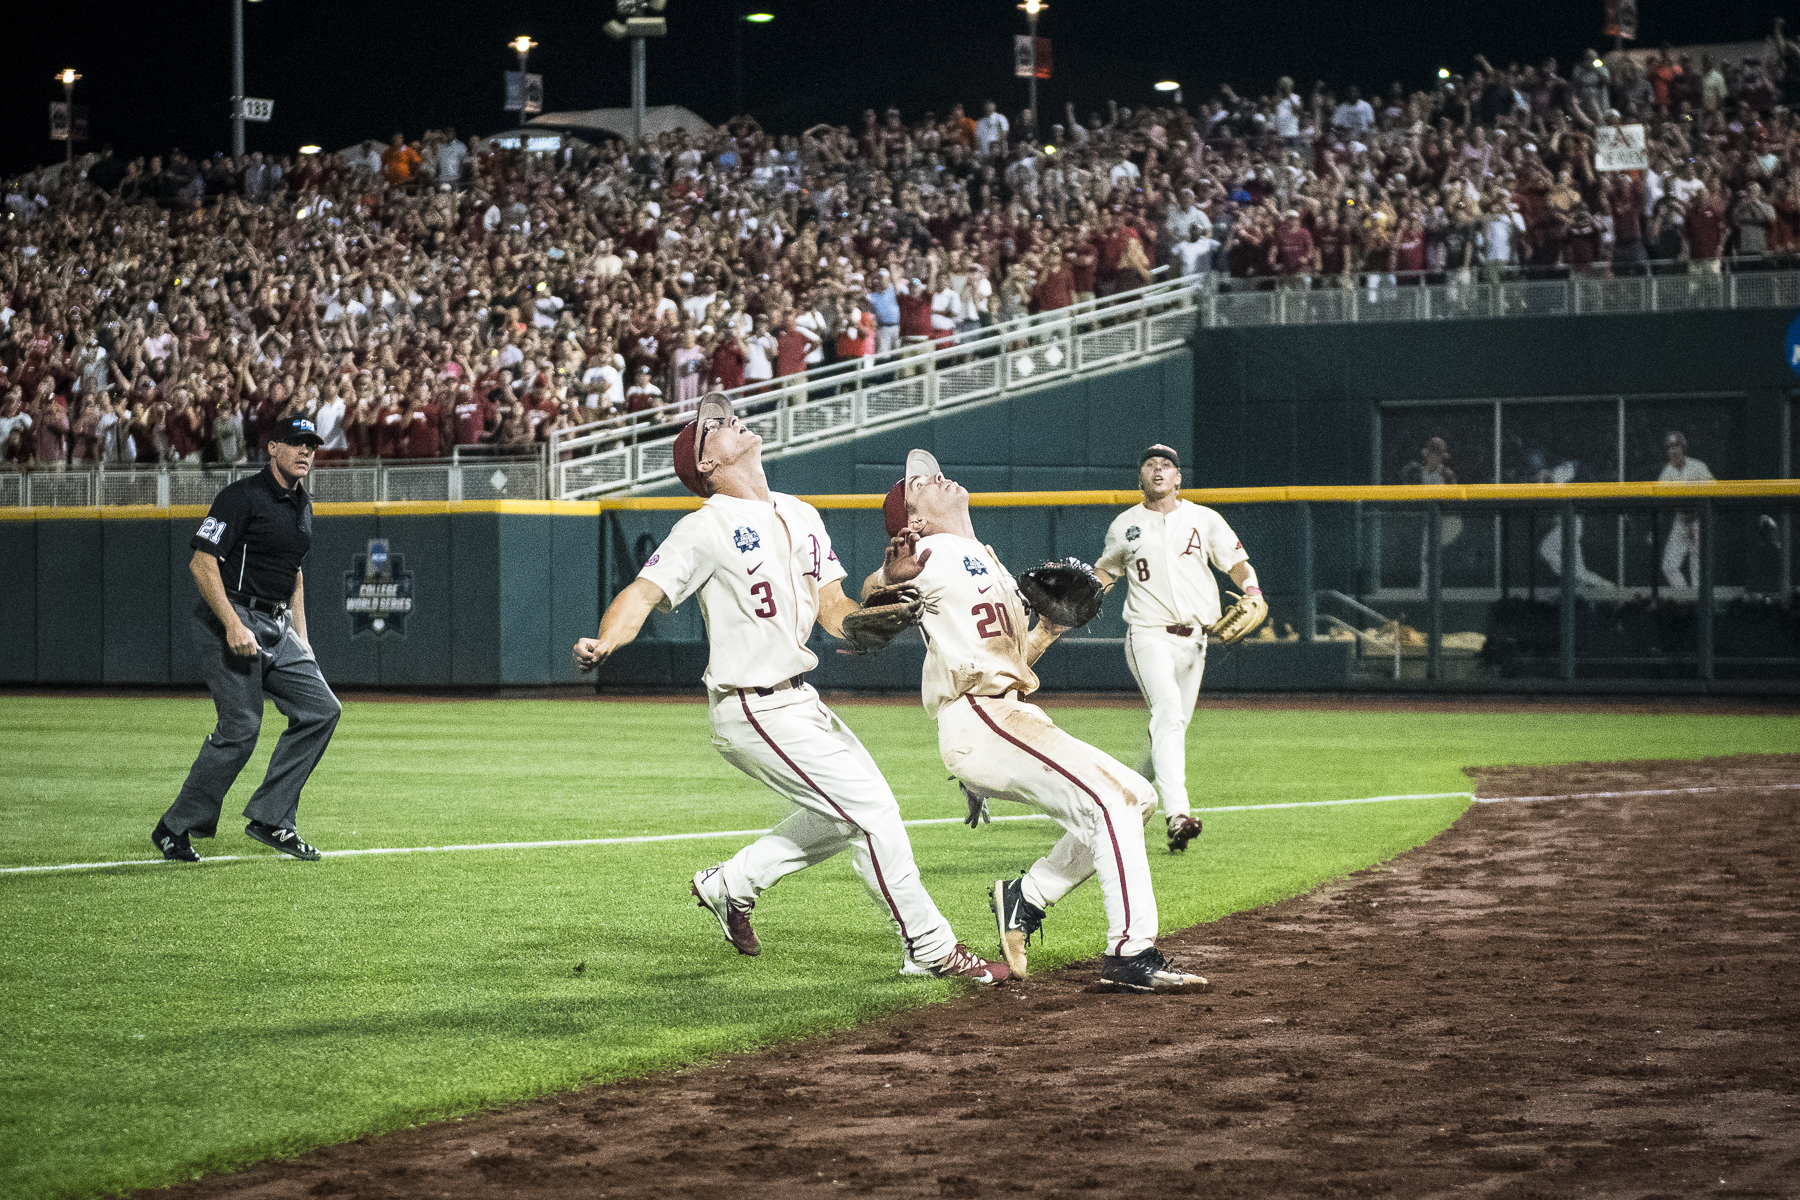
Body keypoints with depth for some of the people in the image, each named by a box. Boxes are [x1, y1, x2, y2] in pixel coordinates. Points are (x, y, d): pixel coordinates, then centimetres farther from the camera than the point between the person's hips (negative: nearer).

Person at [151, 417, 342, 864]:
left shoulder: (301, 505, 15)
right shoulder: (243, 496, -12)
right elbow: (201, 563, -18)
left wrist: (300, 638, 19)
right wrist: (233, 625, -25)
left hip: (277, 626, 9)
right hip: (231, 618, -9)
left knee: (320, 709, 0)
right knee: (241, 726, -14)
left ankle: (270, 818, 5)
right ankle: (176, 828, -1)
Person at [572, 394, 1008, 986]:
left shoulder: (801, 515, 12)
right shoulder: (708, 528, -12)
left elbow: (834, 612, 10)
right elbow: (643, 593, -21)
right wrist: (601, 645, -41)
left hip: (799, 700, 9)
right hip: (755, 710, -9)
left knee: (852, 809, 18)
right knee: (871, 809, -10)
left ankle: (733, 882, 26)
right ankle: (932, 950, 0)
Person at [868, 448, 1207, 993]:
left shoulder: (987, 563, 26)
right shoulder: (935, 554, 0)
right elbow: (867, 602, -8)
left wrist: (1050, 625, 11)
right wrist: (889, 577, -27)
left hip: (1011, 716, 10)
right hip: (978, 718, -10)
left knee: (1137, 799, 10)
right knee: (1113, 799, -21)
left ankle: (1025, 898, 8)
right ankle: (1132, 954, -27)